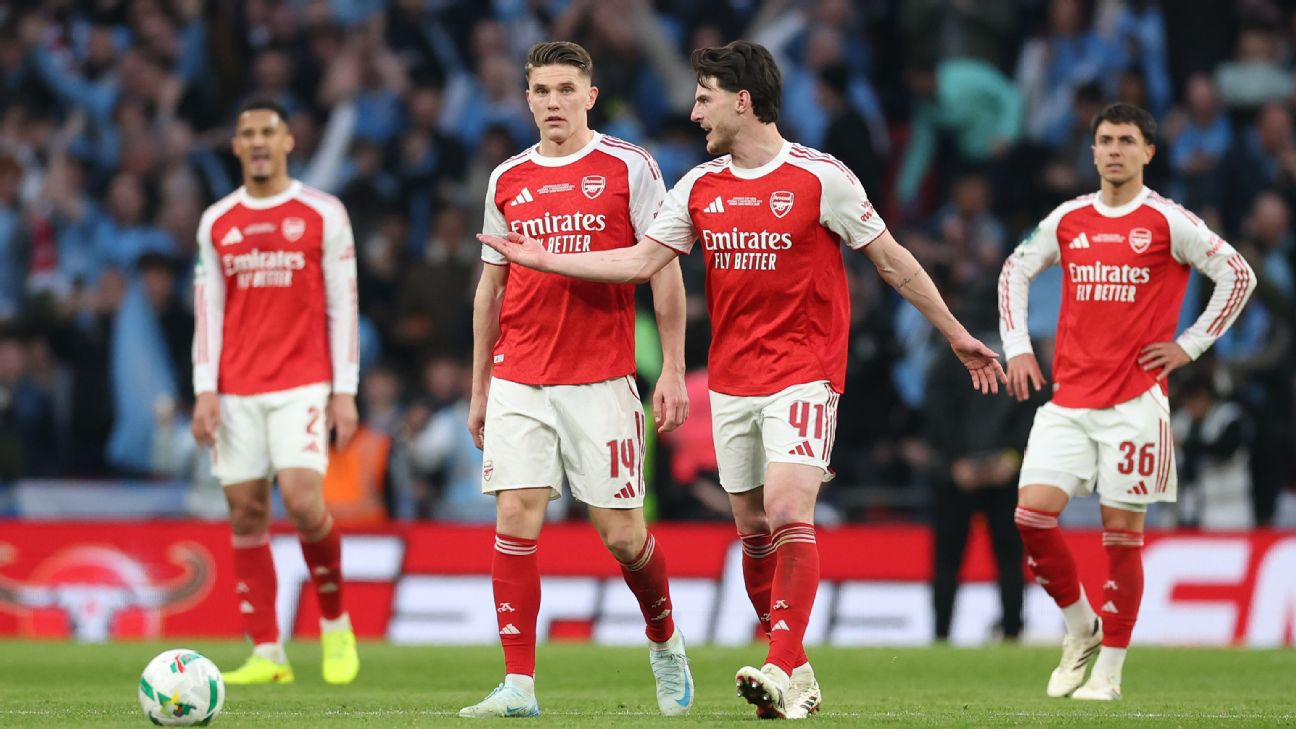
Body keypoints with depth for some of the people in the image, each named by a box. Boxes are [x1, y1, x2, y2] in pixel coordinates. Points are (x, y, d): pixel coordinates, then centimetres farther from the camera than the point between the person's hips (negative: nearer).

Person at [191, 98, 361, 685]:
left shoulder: (323, 214, 3)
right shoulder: (216, 223, 11)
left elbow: (342, 306, 2)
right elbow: (207, 311, 10)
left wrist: (345, 390, -5)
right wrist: (205, 389, 0)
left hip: (303, 384, -3)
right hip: (236, 390, 3)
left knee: (302, 500, -18)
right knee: (246, 514, -1)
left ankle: (335, 622, 4)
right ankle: (267, 654, 3)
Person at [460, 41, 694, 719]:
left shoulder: (627, 167, 0)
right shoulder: (507, 179, 10)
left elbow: (664, 270, 0)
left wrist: (673, 369, -6)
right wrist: (478, 389, 15)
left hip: (600, 380, -3)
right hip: (518, 383, 3)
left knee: (621, 532, 0)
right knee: (516, 521, -8)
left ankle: (665, 642, 28)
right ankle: (518, 685, -7)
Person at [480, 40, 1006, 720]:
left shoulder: (820, 178, -7)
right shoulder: (700, 186, 7)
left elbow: (891, 259, 0)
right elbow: (639, 261, 9)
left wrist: (956, 334, 3)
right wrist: (543, 260, 4)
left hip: (803, 375, -6)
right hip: (731, 379, 6)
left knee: (787, 510, -20)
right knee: (753, 528, 6)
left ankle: (783, 669, -23)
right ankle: (795, 674, 15)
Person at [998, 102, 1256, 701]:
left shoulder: (1168, 222, -3)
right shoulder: (1068, 220, 9)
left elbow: (1238, 275, 1)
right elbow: (1015, 273, 22)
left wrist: (1190, 346, -3)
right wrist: (1017, 347, 11)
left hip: (1135, 401, -4)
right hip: (1068, 399, 4)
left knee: (1123, 532, -2)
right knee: (1033, 513, -10)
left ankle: (1109, 671, 8)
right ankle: (1080, 626, 13)